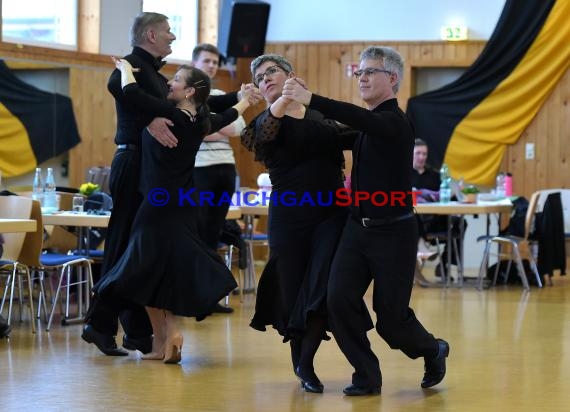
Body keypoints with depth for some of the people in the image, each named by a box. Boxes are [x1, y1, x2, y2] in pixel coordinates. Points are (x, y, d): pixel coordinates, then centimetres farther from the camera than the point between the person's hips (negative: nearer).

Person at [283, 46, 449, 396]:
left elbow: (361, 120, -34)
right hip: (358, 226, 7)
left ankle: (433, 351, 30)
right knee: (340, 299, -9)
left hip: (393, 232, -7)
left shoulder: (395, 122, -15)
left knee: (391, 316, -1)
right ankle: (367, 376, 5)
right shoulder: (369, 124, 9)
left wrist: (310, 100, -42)